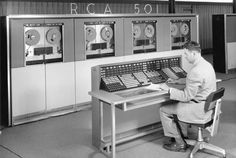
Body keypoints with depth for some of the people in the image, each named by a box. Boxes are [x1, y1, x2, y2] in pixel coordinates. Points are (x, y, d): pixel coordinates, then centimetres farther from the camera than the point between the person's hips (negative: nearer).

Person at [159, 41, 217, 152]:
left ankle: (180, 143, 11)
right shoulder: (206, 64, 5)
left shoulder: (196, 71, -27)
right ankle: (183, 136, 32)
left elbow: (186, 96, -23)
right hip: (208, 104, 10)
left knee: (163, 110, 1)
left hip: (199, 108, -10)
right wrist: (176, 81, 17)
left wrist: (168, 89, -13)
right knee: (176, 104, 29)